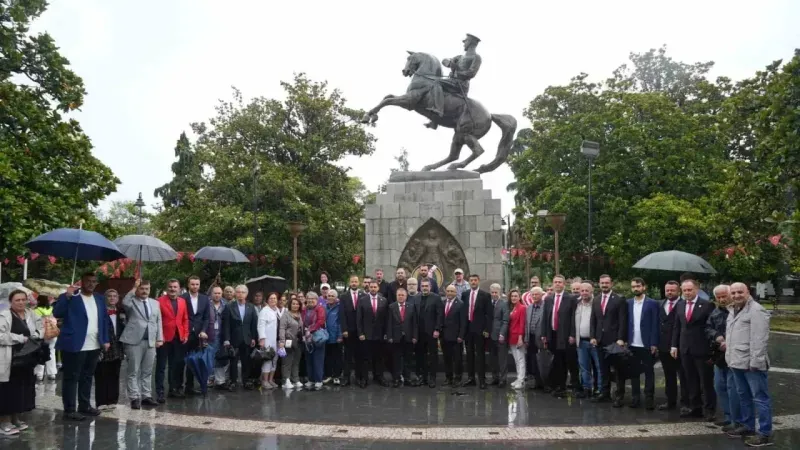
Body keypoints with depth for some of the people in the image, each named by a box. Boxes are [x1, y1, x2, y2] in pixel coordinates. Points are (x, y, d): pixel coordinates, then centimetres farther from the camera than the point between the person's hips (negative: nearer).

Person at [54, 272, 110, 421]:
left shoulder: (99, 299, 14)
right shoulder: (70, 297, -4)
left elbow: (104, 320, 16)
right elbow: (57, 313, -16)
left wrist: (105, 340, 10)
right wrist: (67, 296, -25)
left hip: (94, 346, 6)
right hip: (74, 345, -6)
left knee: (87, 377, 15)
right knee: (71, 378, 0)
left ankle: (85, 406, 24)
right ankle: (69, 410, 5)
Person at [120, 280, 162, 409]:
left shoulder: (155, 303, 15)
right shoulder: (131, 301, 2)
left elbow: (158, 322, 14)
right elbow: (124, 303, -24)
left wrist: (159, 338, 6)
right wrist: (134, 288, -18)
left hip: (151, 341, 4)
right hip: (134, 341, -4)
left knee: (147, 372, 10)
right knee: (133, 372, -1)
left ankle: (146, 396, 17)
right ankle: (135, 398, 2)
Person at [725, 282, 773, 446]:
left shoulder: (756, 311, -13)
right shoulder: (732, 311, 16)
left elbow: (759, 339, -18)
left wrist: (755, 361, -21)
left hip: (751, 363, -9)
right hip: (737, 362, 9)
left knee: (760, 398, -2)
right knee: (743, 396, 18)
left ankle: (765, 433, 3)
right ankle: (747, 426, 30)